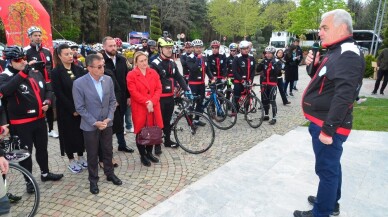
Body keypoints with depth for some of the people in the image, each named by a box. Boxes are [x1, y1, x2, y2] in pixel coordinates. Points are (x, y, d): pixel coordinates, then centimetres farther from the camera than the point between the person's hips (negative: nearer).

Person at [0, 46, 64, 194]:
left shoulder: (36, 73, 4)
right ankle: (29, 181, 28)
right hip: (21, 123, -5)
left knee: (42, 148, 19)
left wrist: (47, 101, -6)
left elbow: (47, 89, 14)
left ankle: (45, 173, 39)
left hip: (39, 119, 6)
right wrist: (23, 72, -39)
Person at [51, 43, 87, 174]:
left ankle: (81, 157, 28)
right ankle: (71, 161, 23)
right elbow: (59, 94, -13)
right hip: (66, 110, -4)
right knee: (70, 134, 6)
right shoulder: (56, 73, -8)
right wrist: (72, 109, -15)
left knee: (81, 132, 11)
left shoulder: (79, 69, 4)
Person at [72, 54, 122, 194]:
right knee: (92, 155, 11)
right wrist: (95, 122, -15)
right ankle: (93, 180, 30)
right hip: (90, 125, -3)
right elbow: (80, 108, -13)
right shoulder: (79, 83, -16)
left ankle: (110, 174, 37)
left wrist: (109, 118, -9)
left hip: (107, 123, 4)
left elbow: (112, 101, 2)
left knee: (108, 151, 17)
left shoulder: (108, 79, -4)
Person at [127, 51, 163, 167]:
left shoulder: (153, 73, 8)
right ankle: (143, 156, 23)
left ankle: (149, 153, 30)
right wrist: (146, 102, -17)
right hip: (140, 108, -4)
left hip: (153, 107, 4)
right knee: (141, 132, 7)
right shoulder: (131, 75, -5)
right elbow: (134, 92, -13)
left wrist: (152, 102, -12)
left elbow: (159, 89, 2)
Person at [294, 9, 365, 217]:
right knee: (331, 166, 22)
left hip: (327, 125, -10)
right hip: (322, 121, 10)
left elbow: (343, 96, -28)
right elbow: (323, 81, 20)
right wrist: (314, 65, 1)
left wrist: (328, 129, -27)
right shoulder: (338, 51, 13)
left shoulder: (348, 55, -20)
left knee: (326, 169, 3)